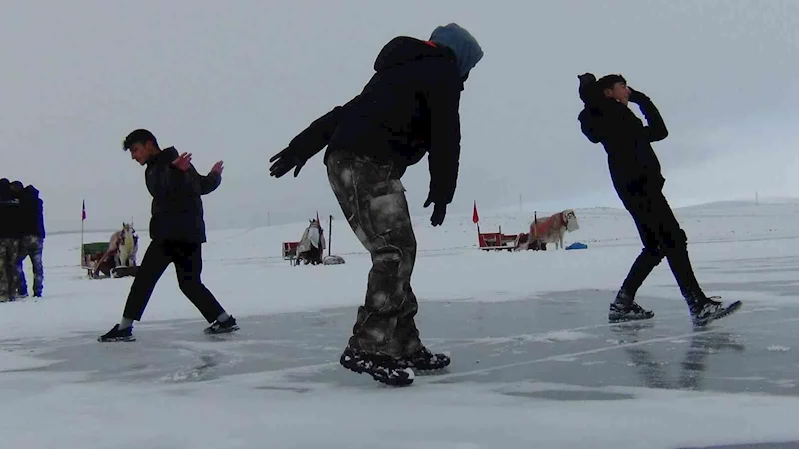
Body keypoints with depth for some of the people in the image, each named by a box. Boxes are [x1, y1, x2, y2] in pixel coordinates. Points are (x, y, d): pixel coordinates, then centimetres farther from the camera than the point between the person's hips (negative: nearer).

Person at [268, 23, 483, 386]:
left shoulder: (401, 70, 32)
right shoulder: (443, 70, 6)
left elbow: (347, 111, 28)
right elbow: (445, 135, -3)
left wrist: (302, 148, 25)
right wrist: (442, 192, 4)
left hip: (348, 161, 9)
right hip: (368, 165, -9)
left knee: (400, 251, 10)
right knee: (394, 253, -12)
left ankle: (403, 345, 12)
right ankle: (367, 348, -16)